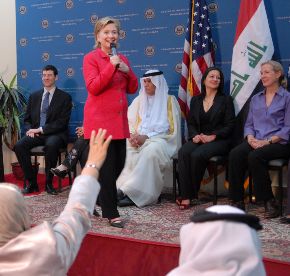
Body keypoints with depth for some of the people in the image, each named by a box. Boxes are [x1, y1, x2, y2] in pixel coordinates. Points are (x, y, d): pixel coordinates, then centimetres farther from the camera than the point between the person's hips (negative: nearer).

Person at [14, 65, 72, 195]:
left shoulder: (65, 97, 2)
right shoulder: (34, 96, 16)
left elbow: (62, 122, -8)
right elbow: (27, 119, 18)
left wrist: (41, 129, -15)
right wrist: (30, 130, -6)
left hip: (55, 134, -4)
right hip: (36, 133, 4)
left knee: (51, 145, -38)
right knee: (19, 145, -24)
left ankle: (49, 183, -21)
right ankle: (31, 182, -12)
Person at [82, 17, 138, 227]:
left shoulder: (122, 59, 14)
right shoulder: (91, 58, -5)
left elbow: (133, 89, 13)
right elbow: (93, 88, -16)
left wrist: (127, 71, -4)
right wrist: (111, 66, -19)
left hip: (119, 120, 7)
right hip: (100, 119, -7)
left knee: (119, 164, 11)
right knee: (107, 167, -4)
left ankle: (96, 199, 31)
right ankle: (111, 213, 6)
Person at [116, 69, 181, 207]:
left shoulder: (169, 101, 6)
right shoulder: (139, 100, 20)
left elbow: (171, 129, -3)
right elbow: (128, 122, 12)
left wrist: (146, 137, -14)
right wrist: (132, 136, -11)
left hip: (160, 140, -4)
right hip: (138, 139, 4)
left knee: (150, 150, -38)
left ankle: (130, 191, -35)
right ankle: (123, 189, -33)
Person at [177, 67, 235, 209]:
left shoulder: (226, 100, 7)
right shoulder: (195, 100, 19)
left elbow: (229, 125, 0)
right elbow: (190, 123, 15)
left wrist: (212, 137, -13)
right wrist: (195, 135, -7)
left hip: (219, 140, -3)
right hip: (198, 139, 4)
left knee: (197, 155, -33)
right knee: (183, 152, -30)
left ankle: (193, 194, -15)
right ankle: (185, 196, -31)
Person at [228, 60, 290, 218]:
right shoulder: (255, 99, 21)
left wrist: (268, 141, -16)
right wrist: (250, 138, -5)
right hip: (255, 142, 5)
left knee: (254, 157, -35)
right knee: (235, 154, -27)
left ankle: (269, 202, -21)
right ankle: (237, 201, -24)